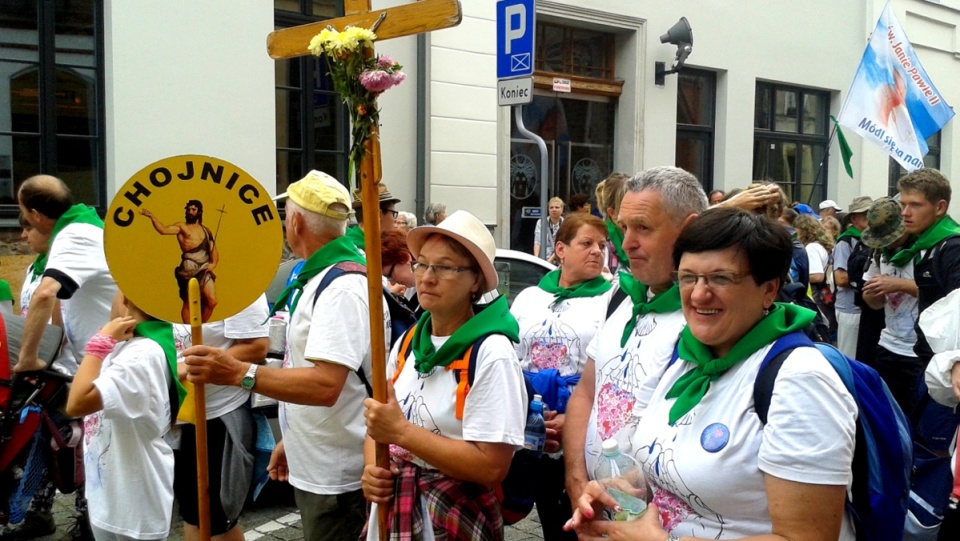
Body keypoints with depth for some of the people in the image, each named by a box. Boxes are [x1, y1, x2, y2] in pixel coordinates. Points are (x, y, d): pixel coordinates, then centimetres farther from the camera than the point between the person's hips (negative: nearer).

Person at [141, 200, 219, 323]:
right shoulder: (182, 226, 4)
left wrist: (214, 263, -1)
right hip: (190, 269, -4)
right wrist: (151, 216, -26)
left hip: (205, 269, 5)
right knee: (189, 303, -1)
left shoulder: (206, 230, 17)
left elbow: (214, 250, 17)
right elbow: (163, 230, -14)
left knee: (212, 301, 1)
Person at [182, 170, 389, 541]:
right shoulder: (322, 278, 12)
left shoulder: (342, 288, -22)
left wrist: (238, 373, -39)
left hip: (336, 476, -10)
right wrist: (291, 440, 19)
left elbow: (325, 385, -33)